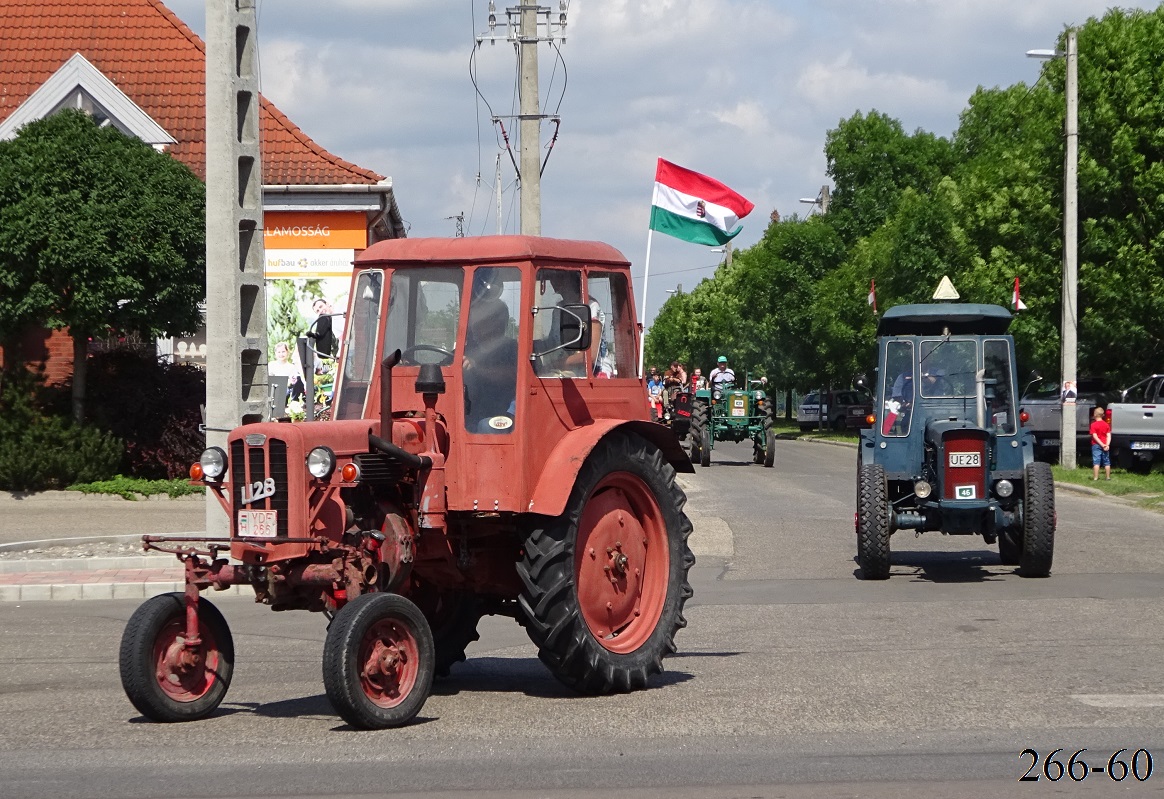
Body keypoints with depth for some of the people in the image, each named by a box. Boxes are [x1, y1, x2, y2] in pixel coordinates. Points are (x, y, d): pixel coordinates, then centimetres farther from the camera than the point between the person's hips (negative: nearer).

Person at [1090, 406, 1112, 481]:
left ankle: (1095, 477, -7)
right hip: (1105, 445, 4)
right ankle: (1108, 477, 16)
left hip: (1096, 445, -4)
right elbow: (1109, 436, -3)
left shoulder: (1093, 425, -8)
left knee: (1096, 462, -4)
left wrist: (1102, 445, -14)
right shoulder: (1106, 425, 5)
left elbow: (1095, 436, -14)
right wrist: (1107, 445, -9)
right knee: (1106, 462, 11)